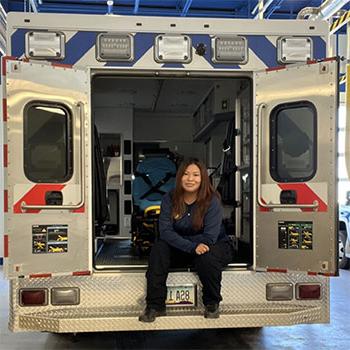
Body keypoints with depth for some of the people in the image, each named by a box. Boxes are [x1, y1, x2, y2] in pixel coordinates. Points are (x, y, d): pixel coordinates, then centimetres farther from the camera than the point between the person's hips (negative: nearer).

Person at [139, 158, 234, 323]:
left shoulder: (212, 200, -17)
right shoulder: (169, 199, -9)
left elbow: (209, 237, -24)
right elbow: (165, 232, -20)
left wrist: (178, 240, -20)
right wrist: (192, 247, -35)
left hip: (215, 246, -3)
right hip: (179, 248, 3)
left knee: (206, 256, -36)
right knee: (158, 248, -23)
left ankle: (212, 303, -8)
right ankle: (155, 306, -19)